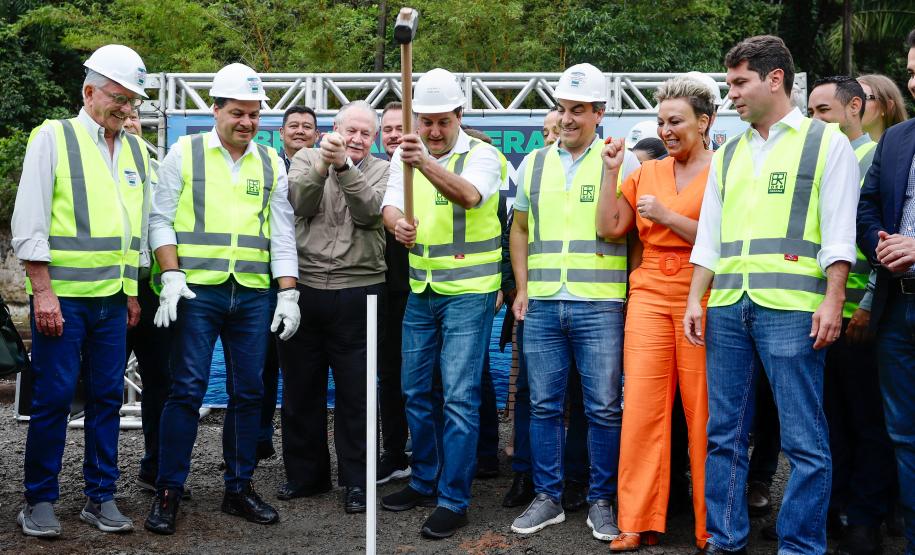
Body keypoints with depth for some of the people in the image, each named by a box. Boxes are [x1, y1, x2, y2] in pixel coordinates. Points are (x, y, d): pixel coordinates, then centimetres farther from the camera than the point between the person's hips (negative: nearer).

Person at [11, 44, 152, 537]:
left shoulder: (135, 150, 13)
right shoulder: (53, 137, -2)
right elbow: (29, 223, -7)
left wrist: (133, 291, 14)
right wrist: (42, 291, -12)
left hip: (114, 297, 5)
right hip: (61, 294, -5)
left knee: (107, 397, 8)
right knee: (53, 398, -1)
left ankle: (101, 497, 17)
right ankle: (39, 501, 12)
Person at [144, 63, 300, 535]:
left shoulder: (271, 163, 11)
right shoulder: (185, 152, 3)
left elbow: (282, 233, 10)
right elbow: (160, 219, 1)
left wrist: (288, 293, 2)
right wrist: (171, 275, -10)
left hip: (253, 293, 3)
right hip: (197, 290, -3)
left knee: (248, 393, 6)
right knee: (186, 390, -4)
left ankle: (238, 488, 18)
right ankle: (168, 492, 6)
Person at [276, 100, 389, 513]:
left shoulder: (380, 171, 7)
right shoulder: (306, 159, 9)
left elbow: (368, 211, -12)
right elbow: (299, 202, -9)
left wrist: (344, 166, -21)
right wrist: (322, 164, -23)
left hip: (356, 292, -2)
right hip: (303, 289, 2)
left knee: (354, 391, 3)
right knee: (301, 386, 11)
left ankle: (355, 480, 14)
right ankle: (305, 474, 25)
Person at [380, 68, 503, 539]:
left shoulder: (481, 155, -9)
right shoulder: (406, 154, 6)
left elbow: (469, 195, -30)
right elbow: (390, 204, -5)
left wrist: (426, 164, -47)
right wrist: (397, 224, -30)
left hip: (468, 291, -6)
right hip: (421, 289, 6)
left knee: (460, 396, -6)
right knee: (415, 391, 13)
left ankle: (453, 500, 2)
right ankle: (423, 482, 29)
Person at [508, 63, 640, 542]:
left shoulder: (622, 161, 1)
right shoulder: (534, 164, 13)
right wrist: (522, 288, 12)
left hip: (600, 306, -3)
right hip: (541, 305, 4)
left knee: (604, 408, 1)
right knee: (543, 406, 8)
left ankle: (602, 501, 14)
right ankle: (547, 498, 20)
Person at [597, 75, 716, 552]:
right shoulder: (646, 173, 14)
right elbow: (609, 229, 9)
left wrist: (667, 216, -14)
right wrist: (610, 171, 5)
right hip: (649, 295, 4)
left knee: (703, 410, -2)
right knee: (642, 405, 0)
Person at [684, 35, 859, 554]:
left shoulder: (826, 142, 3)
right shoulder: (728, 155, 18)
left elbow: (838, 233, -4)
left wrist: (832, 301, -12)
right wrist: (695, 301, 10)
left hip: (790, 307, -5)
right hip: (727, 307, 6)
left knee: (804, 440, -2)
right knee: (725, 434, 9)